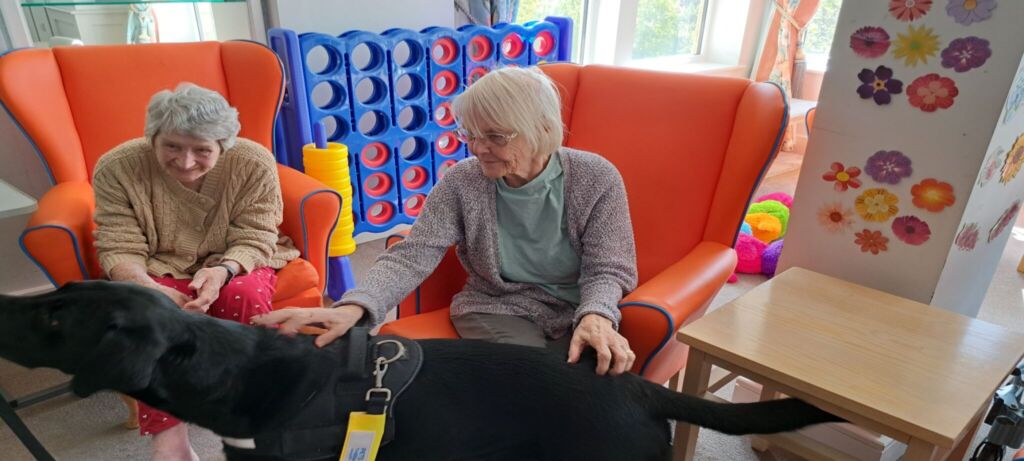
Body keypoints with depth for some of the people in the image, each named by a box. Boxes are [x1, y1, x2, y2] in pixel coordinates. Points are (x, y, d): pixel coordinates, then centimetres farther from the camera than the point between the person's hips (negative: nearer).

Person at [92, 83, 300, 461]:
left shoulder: (254, 163, -19)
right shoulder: (117, 168, -15)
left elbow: (253, 241, -17)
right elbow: (119, 250, -15)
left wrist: (223, 271, -39)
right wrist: (150, 289, -36)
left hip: (236, 265, -1)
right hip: (160, 269, 1)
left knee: (246, 294, -33)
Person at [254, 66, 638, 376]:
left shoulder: (597, 179, -11)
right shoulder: (462, 182, -10)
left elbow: (607, 269, -10)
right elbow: (412, 255, -18)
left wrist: (595, 318, -34)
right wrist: (355, 306, -37)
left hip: (580, 310, 1)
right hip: (497, 310, 0)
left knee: (606, 374, -26)